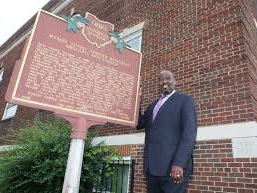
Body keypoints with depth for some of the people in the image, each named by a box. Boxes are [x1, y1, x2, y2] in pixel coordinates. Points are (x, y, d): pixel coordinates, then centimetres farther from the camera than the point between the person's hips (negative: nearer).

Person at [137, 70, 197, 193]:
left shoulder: (185, 100, 2)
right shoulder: (153, 105, 22)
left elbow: (189, 133, -9)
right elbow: (139, 124, 18)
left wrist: (179, 163, -20)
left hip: (173, 166, -5)